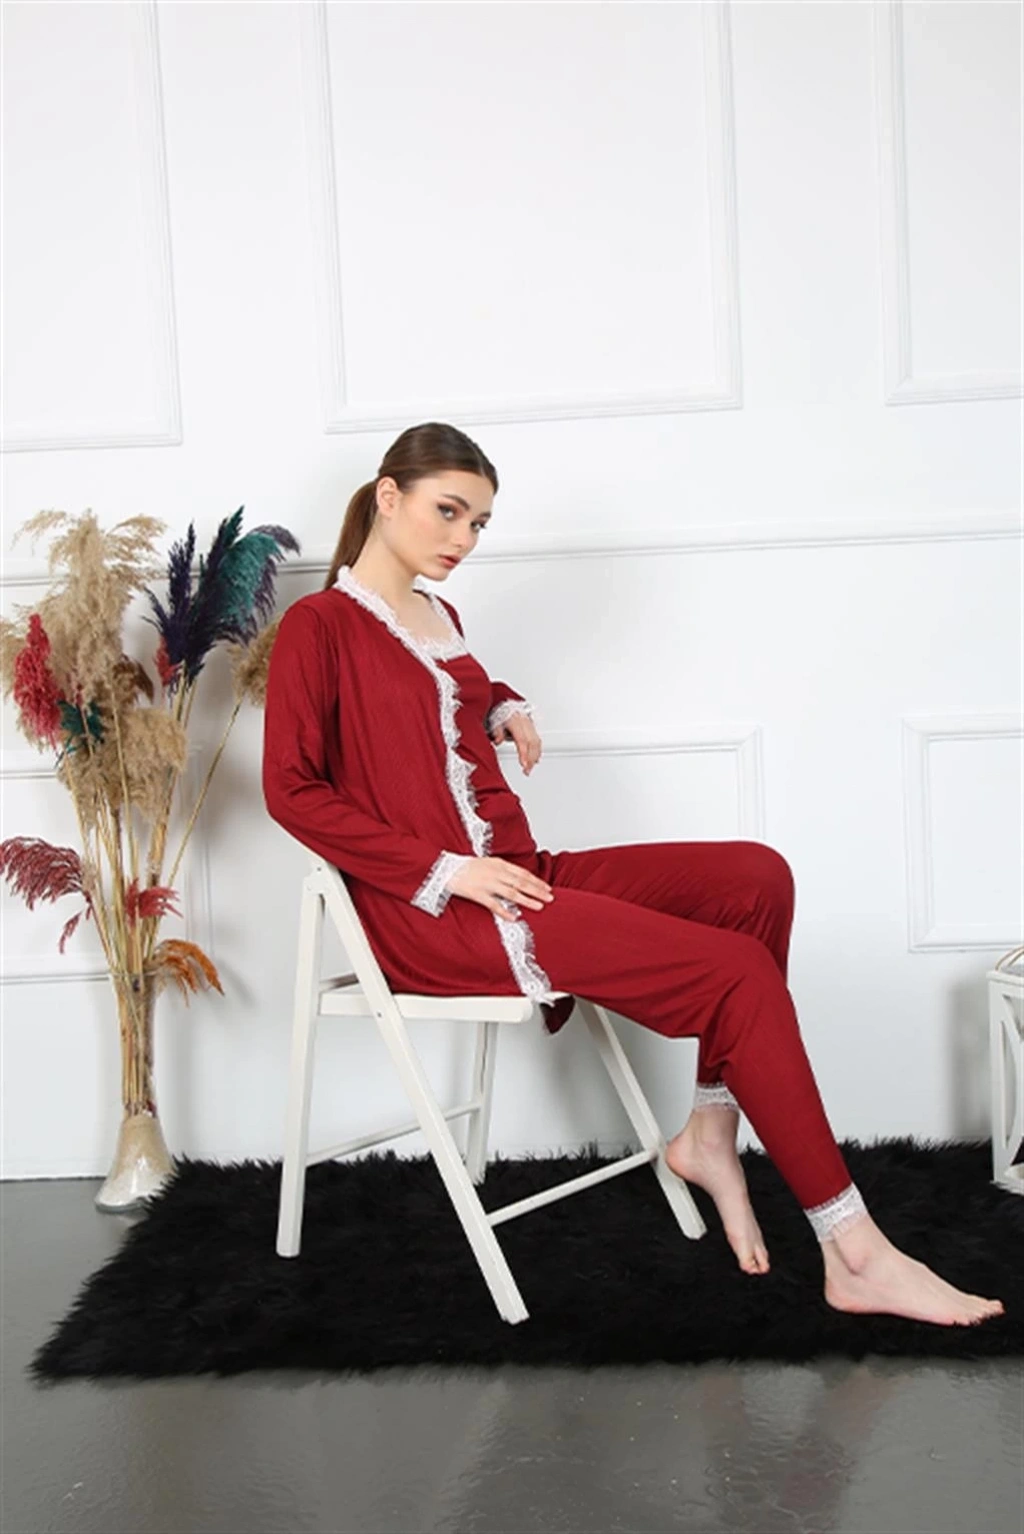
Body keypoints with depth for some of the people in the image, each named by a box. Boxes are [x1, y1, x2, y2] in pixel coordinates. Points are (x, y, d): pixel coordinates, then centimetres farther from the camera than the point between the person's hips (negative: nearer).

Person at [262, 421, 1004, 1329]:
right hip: (433, 917, -8)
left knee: (756, 878, -7)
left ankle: (711, 1134, -4)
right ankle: (856, 1258, -13)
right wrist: (447, 871, -18)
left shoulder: (437, 616, 17)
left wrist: (503, 707, 13)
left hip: (514, 873, 8)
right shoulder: (318, 626, -6)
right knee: (738, 971, -18)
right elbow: (292, 790, -13)